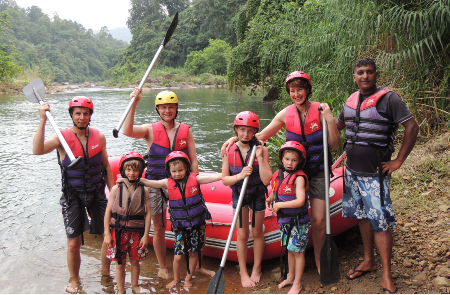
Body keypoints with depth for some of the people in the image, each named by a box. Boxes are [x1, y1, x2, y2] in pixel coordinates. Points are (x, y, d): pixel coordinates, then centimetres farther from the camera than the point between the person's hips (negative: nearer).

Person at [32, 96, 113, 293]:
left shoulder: (99, 137, 1)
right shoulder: (63, 137, -10)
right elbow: (37, 150, -28)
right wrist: (43, 120, -32)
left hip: (97, 193, 3)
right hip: (73, 195, -3)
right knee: (73, 243, 1)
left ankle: (105, 273, 31)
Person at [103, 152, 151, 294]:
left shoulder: (144, 190, -3)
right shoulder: (116, 188, -4)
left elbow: (148, 213, -1)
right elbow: (108, 212, -1)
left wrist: (145, 235, -3)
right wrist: (107, 234, -4)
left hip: (136, 231, 1)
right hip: (118, 231, -1)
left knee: (135, 260, 14)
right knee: (120, 263, 8)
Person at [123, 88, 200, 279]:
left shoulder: (185, 130, 3)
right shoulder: (150, 130, -2)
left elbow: (193, 161, 4)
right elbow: (127, 131, -22)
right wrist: (134, 104, -29)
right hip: (155, 186, -1)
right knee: (159, 229, 10)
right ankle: (163, 267, 28)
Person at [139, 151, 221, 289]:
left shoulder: (194, 179, -8)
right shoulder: (168, 183, -3)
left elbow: (213, 177, -15)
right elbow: (149, 182, -1)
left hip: (197, 224, 0)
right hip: (180, 226, 0)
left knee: (194, 252, 9)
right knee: (178, 255, -2)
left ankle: (188, 278, 31)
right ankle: (176, 278, 25)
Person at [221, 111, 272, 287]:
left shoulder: (261, 150, -15)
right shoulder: (229, 151, -11)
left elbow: (266, 180, -21)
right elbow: (224, 179, -9)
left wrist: (260, 157, -27)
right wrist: (240, 175, -27)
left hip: (258, 195, -1)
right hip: (239, 195, 1)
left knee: (257, 233, 13)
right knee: (242, 235, 8)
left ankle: (256, 269, 32)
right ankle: (243, 272, 24)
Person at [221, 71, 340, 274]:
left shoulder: (320, 110, -6)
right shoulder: (286, 114, 0)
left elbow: (334, 145, -6)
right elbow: (260, 136, 7)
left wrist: (330, 120, -18)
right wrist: (235, 138, -5)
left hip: (318, 173, -1)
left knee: (318, 221, 0)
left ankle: (318, 259, 24)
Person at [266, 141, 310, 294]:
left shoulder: (299, 178, -20)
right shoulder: (278, 174, 1)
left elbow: (300, 201, -28)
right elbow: (276, 191, 18)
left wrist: (279, 205, -20)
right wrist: (269, 200, -2)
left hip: (298, 222, -6)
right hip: (285, 220, 6)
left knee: (297, 251, 6)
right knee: (289, 249, 20)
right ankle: (290, 277, 38)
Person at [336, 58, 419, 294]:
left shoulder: (388, 98, -9)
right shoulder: (351, 100, 9)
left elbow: (412, 127, -12)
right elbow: (338, 125, 26)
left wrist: (398, 161, -11)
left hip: (374, 174, -6)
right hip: (352, 171, 6)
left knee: (380, 222, -3)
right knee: (362, 216, 16)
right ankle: (368, 261, 33)